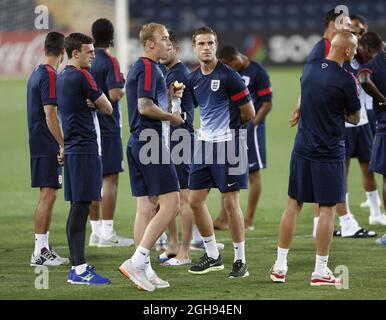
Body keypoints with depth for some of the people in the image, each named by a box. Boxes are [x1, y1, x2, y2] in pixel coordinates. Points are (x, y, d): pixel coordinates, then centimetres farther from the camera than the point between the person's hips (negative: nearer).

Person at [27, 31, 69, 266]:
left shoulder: (37, 73, 15)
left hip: (39, 145, 10)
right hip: (48, 147, -10)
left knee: (48, 196, 13)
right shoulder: (50, 76, -15)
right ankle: (40, 252, -7)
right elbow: (50, 115, -21)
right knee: (48, 196, -8)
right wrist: (62, 145, -19)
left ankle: (44, 249, 16)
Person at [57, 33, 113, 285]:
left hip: (72, 148, 9)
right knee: (81, 207, -11)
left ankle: (78, 265, 14)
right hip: (85, 149, -9)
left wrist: (91, 103, 0)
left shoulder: (62, 78, 15)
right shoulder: (81, 76, -12)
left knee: (77, 208, 11)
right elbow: (108, 108, -7)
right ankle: (80, 270, -13)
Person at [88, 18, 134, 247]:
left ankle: (96, 231, 14)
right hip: (108, 128, -7)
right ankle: (107, 234, -7)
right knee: (111, 179, -5)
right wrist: (124, 90, -1)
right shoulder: (110, 62, -13)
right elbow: (114, 94, -21)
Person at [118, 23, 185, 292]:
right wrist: (172, 116, -8)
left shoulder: (145, 67, 19)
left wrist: (169, 96, 9)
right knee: (171, 204, -11)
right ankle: (137, 260, -15)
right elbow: (145, 107, -22)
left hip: (139, 145, 10)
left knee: (146, 208, 9)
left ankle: (144, 269, 8)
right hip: (151, 143, -10)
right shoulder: (148, 68, -12)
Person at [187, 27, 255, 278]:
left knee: (231, 202, -5)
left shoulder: (229, 76, -12)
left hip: (228, 144, -7)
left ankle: (241, 260, 5)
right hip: (205, 143, 7)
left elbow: (249, 113, -8)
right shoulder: (193, 79, 8)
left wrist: (229, 124, 6)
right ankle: (213, 256, 18)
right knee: (195, 200, 6)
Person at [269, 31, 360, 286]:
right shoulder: (345, 80, -14)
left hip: (303, 148, 6)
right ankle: (321, 271, 3)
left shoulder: (309, 69, 4)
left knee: (294, 204, 12)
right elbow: (354, 118, -3)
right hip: (330, 153, -6)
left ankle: (280, 266, 13)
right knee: (327, 209, 1)